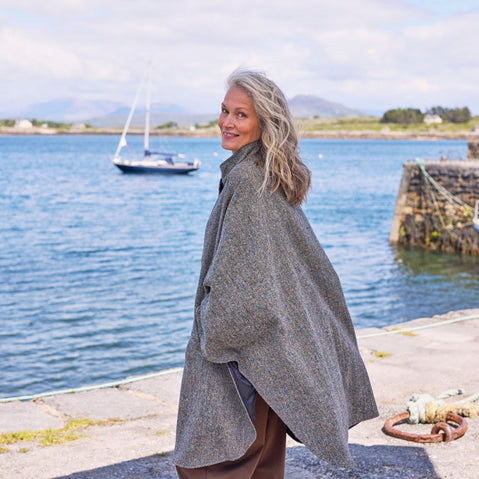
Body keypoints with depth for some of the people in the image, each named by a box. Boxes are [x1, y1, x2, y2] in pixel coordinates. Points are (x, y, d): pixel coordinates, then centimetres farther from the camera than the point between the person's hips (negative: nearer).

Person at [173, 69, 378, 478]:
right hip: (274, 344, 9)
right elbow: (314, 263, 15)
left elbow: (238, 270, -22)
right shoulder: (276, 178, 10)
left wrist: (215, 336, -12)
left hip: (242, 345, -9)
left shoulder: (245, 178, -17)